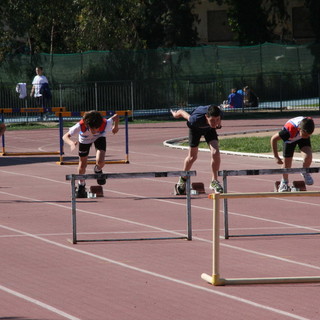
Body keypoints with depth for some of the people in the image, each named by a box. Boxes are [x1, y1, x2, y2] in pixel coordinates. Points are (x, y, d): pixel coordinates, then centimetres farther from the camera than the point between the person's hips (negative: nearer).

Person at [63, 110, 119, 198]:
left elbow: (116, 116, -22)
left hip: (100, 137, 0)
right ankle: (81, 185, 35)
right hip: (85, 139, 0)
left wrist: (116, 127, -2)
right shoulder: (81, 126, -43)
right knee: (82, 165, 7)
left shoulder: (105, 124, -42)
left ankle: (98, 170, 17)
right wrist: (71, 143, -61)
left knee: (100, 162, -21)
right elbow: (65, 136, -38)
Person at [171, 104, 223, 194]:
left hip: (209, 129, 2)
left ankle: (214, 181, -4)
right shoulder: (196, 119, -46)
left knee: (215, 153, -19)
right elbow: (182, 112, -26)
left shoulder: (218, 114, -39)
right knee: (192, 157, 11)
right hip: (196, 128, -2)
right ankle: (183, 178, 39)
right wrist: (175, 114, -3)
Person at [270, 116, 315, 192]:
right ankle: (284, 182, 31)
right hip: (290, 139, -2)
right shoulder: (290, 130, -46)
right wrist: (276, 157, -28)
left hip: (303, 140, 2)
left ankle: (305, 172, 10)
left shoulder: (309, 123, -36)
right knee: (287, 163, 0)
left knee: (308, 157, -23)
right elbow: (273, 139, -31)